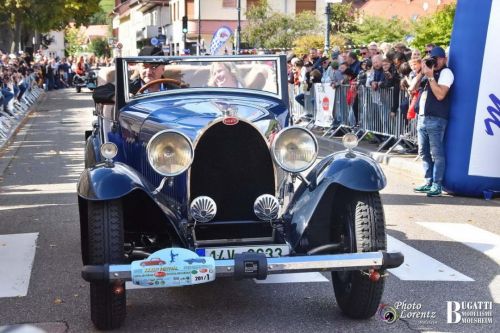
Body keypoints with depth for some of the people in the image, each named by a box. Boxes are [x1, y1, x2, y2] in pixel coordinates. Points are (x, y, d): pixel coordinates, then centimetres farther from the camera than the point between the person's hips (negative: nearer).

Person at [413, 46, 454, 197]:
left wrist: (430, 76, -13)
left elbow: (440, 95, -15)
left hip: (436, 119, -8)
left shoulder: (446, 72, -4)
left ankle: (437, 185, -4)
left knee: (436, 153, -7)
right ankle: (428, 182, 17)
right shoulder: (428, 72, 20)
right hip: (422, 117, 8)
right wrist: (421, 72, 5)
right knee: (424, 152, 10)